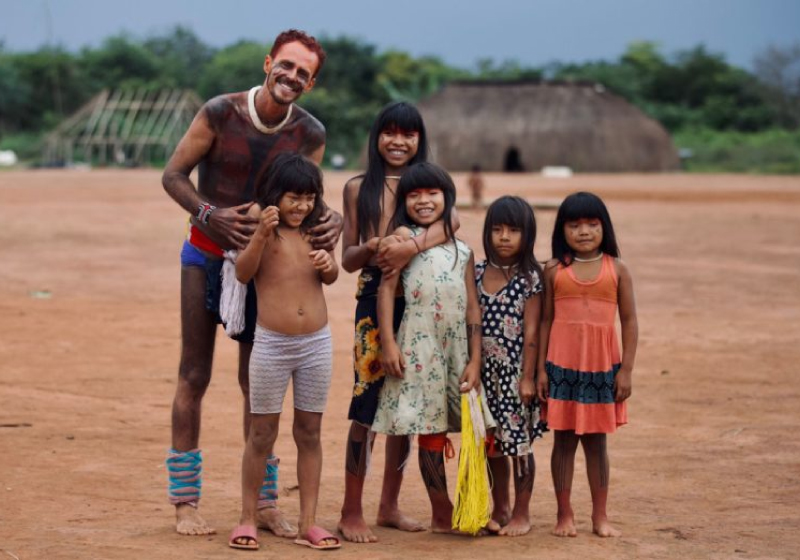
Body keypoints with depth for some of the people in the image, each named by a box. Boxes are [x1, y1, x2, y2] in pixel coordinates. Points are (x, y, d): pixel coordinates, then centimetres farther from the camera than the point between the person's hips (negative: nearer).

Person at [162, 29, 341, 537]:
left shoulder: (310, 134, -8)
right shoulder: (221, 113, -16)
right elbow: (173, 175, -10)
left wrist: (332, 220, -22)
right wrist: (210, 214, -26)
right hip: (207, 255, -3)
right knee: (194, 376, 0)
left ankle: (264, 501, 15)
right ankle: (186, 500, 8)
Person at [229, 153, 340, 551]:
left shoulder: (316, 224, 6)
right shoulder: (259, 216, -5)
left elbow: (332, 278, 13)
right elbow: (243, 273, -12)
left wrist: (327, 264, -10)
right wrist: (261, 234, -26)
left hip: (316, 342, 3)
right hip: (271, 343, -3)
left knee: (309, 432, 7)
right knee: (262, 433, 4)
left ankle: (308, 523, 12)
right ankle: (247, 520, 13)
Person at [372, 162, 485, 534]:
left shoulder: (462, 250, 13)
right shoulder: (405, 236, 2)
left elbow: (473, 307, 10)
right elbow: (386, 287, -4)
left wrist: (475, 360, 3)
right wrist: (388, 343, -12)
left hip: (457, 346, 4)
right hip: (419, 347, -4)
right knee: (430, 432, 1)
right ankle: (442, 515, 8)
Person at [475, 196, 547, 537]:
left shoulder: (529, 278, -7)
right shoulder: (478, 273, 5)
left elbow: (531, 330, -9)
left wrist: (528, 377, -11)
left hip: (515, 371, -5)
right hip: (485, 371, 5)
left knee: (519, 442, 3)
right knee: (492, 444, 12)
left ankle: (521, 514, 13)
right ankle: (500, 509, 26)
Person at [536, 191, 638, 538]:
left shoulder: (616, 269, 1)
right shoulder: (555, 271, 1)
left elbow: (629, 321, 1)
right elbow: (546, 320, 3)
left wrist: (626, 370, -3)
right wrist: (540, 368, -1)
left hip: (602, 366, 0)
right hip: (562, 365, 0)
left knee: (597, 440, 9)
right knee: (564, 439, 5)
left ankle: (600, 516, 16)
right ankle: (564, 514, 13)